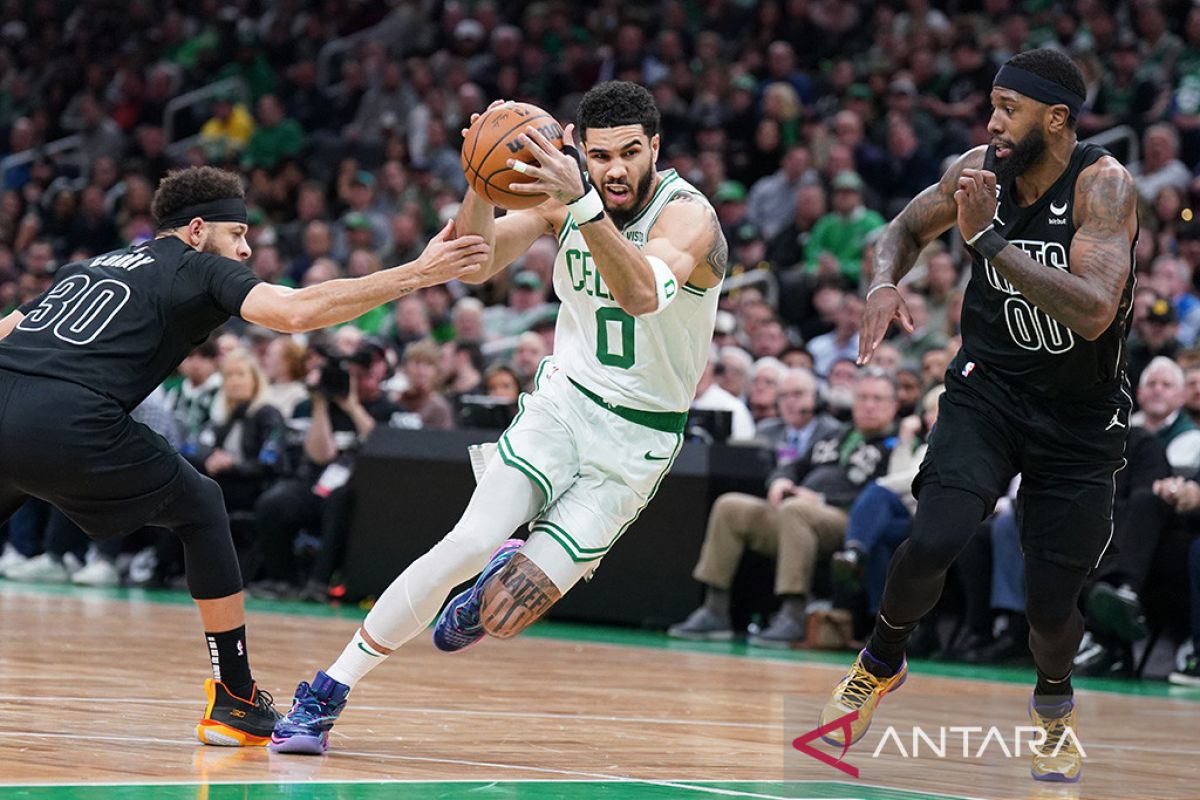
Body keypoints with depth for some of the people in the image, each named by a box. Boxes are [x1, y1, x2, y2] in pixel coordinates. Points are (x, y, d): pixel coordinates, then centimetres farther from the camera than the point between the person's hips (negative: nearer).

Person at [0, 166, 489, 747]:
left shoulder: (90, 265, 31)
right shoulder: (202, 269, 12)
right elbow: (295, 311, -5)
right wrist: (417, 275, -4)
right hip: (67, 426, -5)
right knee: (200, 508, 17)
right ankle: (234, 700, 16)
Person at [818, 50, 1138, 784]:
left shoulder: (1103, 186, -23)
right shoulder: (980, 171, -9)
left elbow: (1093, 312, -36)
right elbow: (908, 229, 10)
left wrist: (987, 236, -37)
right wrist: (884, 284, -13)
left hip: (1082, 420, -2)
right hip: (989, 391, 2)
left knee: (1052, 602, 2)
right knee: (933, 541, -21)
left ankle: (1055, 700, 37)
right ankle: (882, 662, 9)